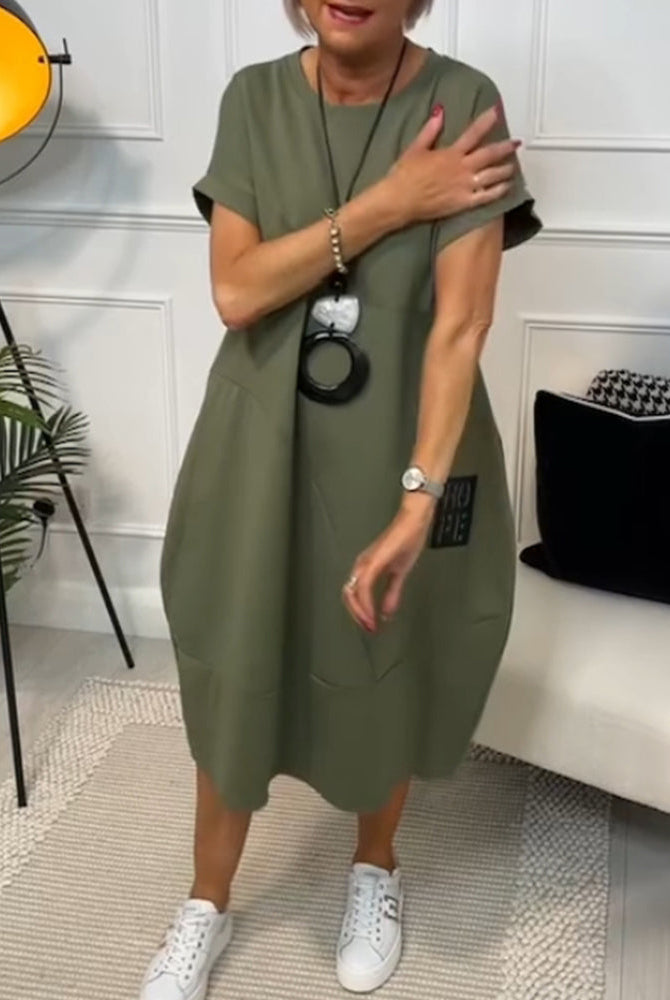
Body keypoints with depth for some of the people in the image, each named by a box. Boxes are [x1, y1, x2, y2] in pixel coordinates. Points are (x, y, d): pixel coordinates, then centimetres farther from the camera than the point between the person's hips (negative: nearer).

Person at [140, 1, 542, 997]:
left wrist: (416, 502, -26)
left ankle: (375, 871, 46)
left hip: (398, 452, -2)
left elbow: (461, 325, -18)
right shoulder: (254, 98, -3)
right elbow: (236, 292, -12)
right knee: (234, 678, 12)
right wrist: (386, 205, -20)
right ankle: (207, 904, 37)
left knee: (385, 679, 16)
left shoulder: (463, 103, -11)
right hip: (262, 447, 2)